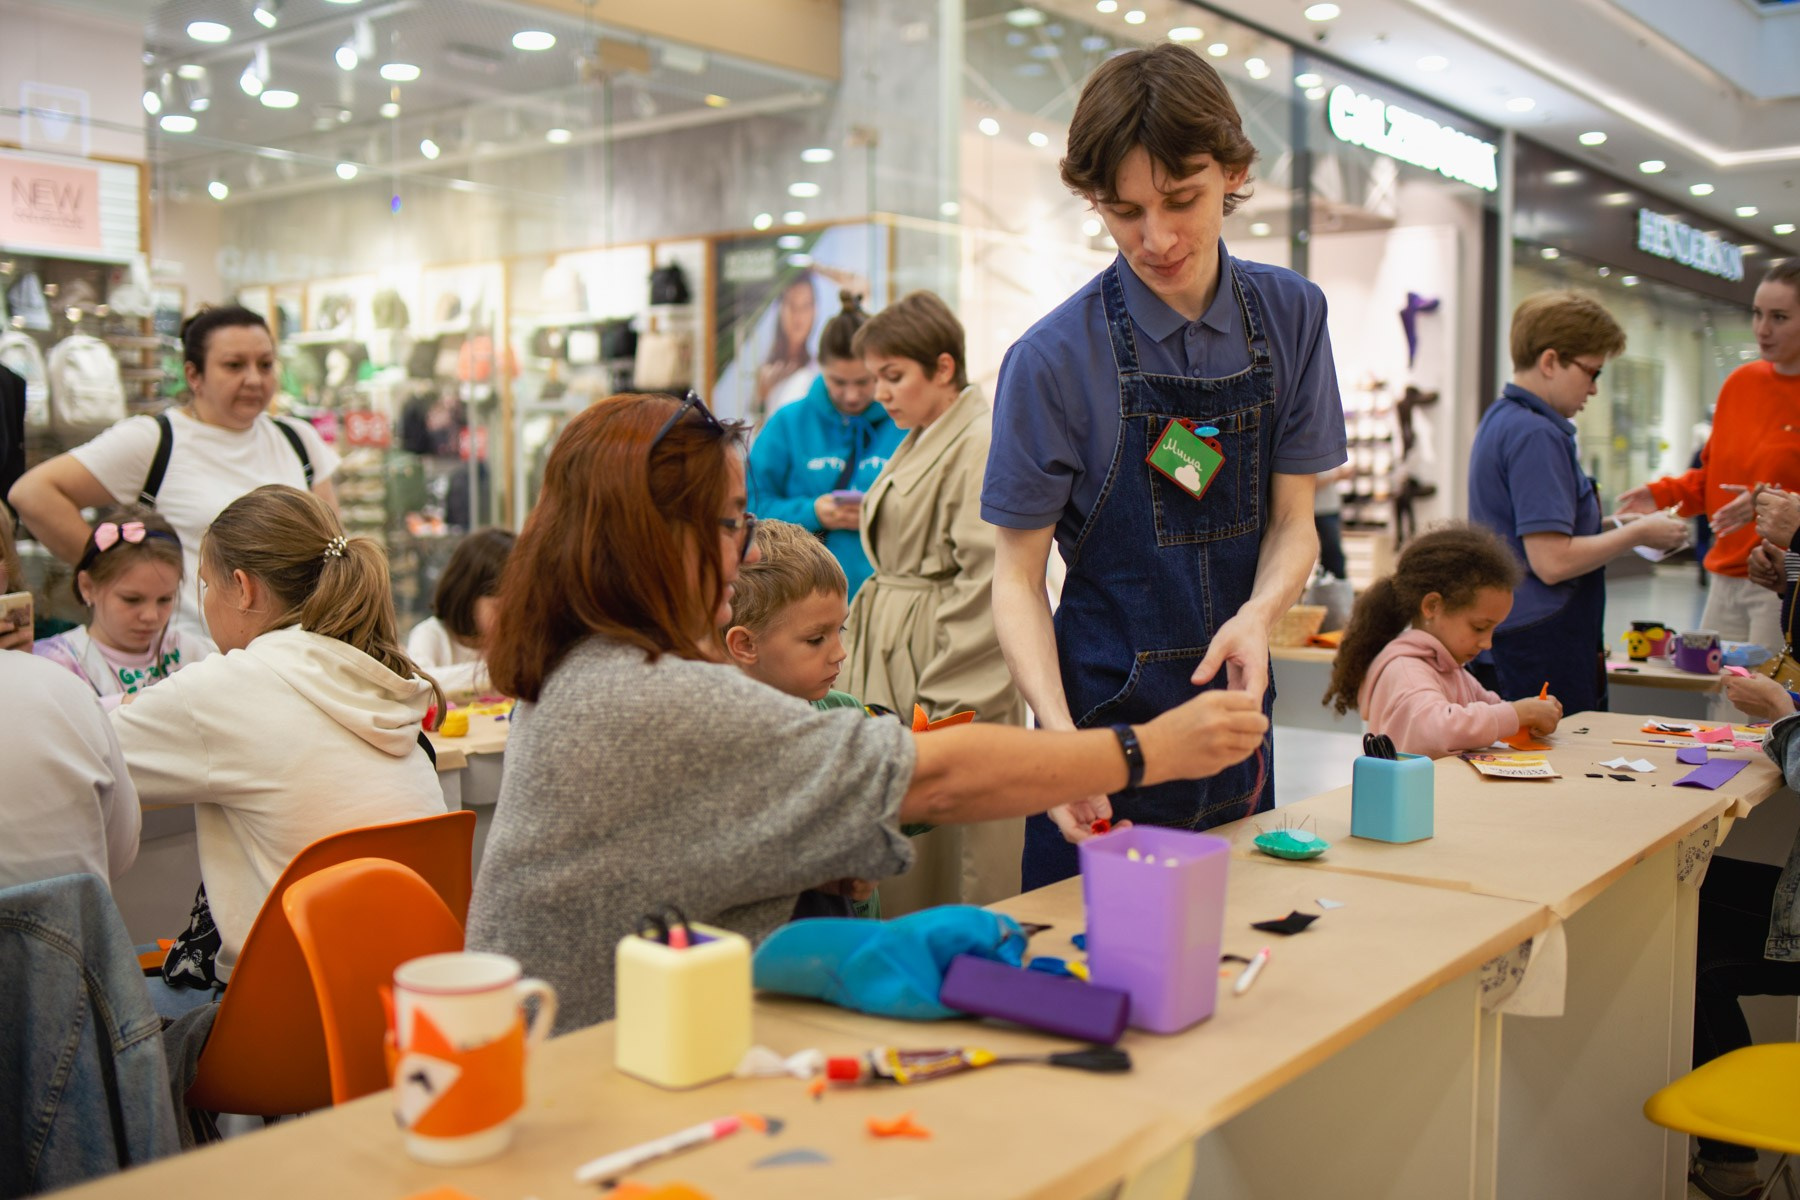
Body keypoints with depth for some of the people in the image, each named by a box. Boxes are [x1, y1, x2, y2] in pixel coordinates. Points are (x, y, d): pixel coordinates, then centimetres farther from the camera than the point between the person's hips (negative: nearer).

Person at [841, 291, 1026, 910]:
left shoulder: (982, 446, -13)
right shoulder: (918, 443, 17)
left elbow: (986, 585, -17)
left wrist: (939, 701, -17)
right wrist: (859, 653, 15)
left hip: (954, 677, -9)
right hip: (889, 659, 9)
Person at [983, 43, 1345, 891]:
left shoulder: (1290, 316, 0)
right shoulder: (1053, 360, -12)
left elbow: (1293, 521, 2)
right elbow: (1018, 573, -9)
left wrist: (1257, 614, -20)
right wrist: (1059, 733, -24)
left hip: (1235, 706, 4)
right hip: (1106, 718, -4)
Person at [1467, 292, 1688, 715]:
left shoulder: (1500, 419, 14)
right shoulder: (1536, 435, -17)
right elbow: (1552, 561, -22)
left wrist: (1612, 527, 16)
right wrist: (1637, 534, -8)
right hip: (1540, 653, -10)